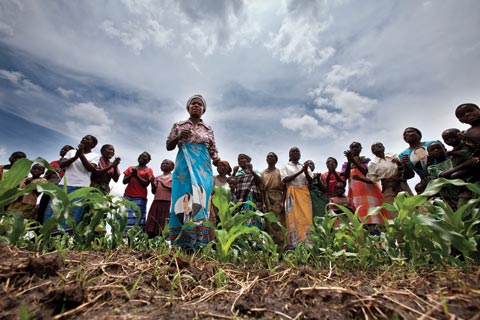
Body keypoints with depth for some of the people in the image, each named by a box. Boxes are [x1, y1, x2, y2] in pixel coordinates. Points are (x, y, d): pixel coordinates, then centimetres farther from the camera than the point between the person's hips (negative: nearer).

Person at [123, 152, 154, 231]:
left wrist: (136, 175, -11)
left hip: (140, 198, -3)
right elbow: (124, 181, 12)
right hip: (127, 196, 3)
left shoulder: (149, 170, 10)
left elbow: (146, 183, -2)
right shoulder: (131, 168, 20)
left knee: (136, 220, -12)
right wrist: (131, 175, -6)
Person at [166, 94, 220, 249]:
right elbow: (168, 146, 12)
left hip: (202, 169, 1)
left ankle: (197, 244, -6)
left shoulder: (208, 129, 16)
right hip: (184, 167, 0)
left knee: (199, 201, -7)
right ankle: (183, 243, -6)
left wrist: (217, 160, -8)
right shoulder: (178, 125, 14)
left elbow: (213, 151, 14)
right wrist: (178, 137, -8)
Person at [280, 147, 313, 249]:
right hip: (292, 194, -2)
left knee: (306, 217, -5)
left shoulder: (305, 166, 19)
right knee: (293, 217, -7)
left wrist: (306, 171, -9)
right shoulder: (286, 167, 11)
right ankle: (293, 243, -6)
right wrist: (300, 172, -11)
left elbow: (310, 181, 10)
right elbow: (285, 180, -6)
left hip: (304, 194, 3)